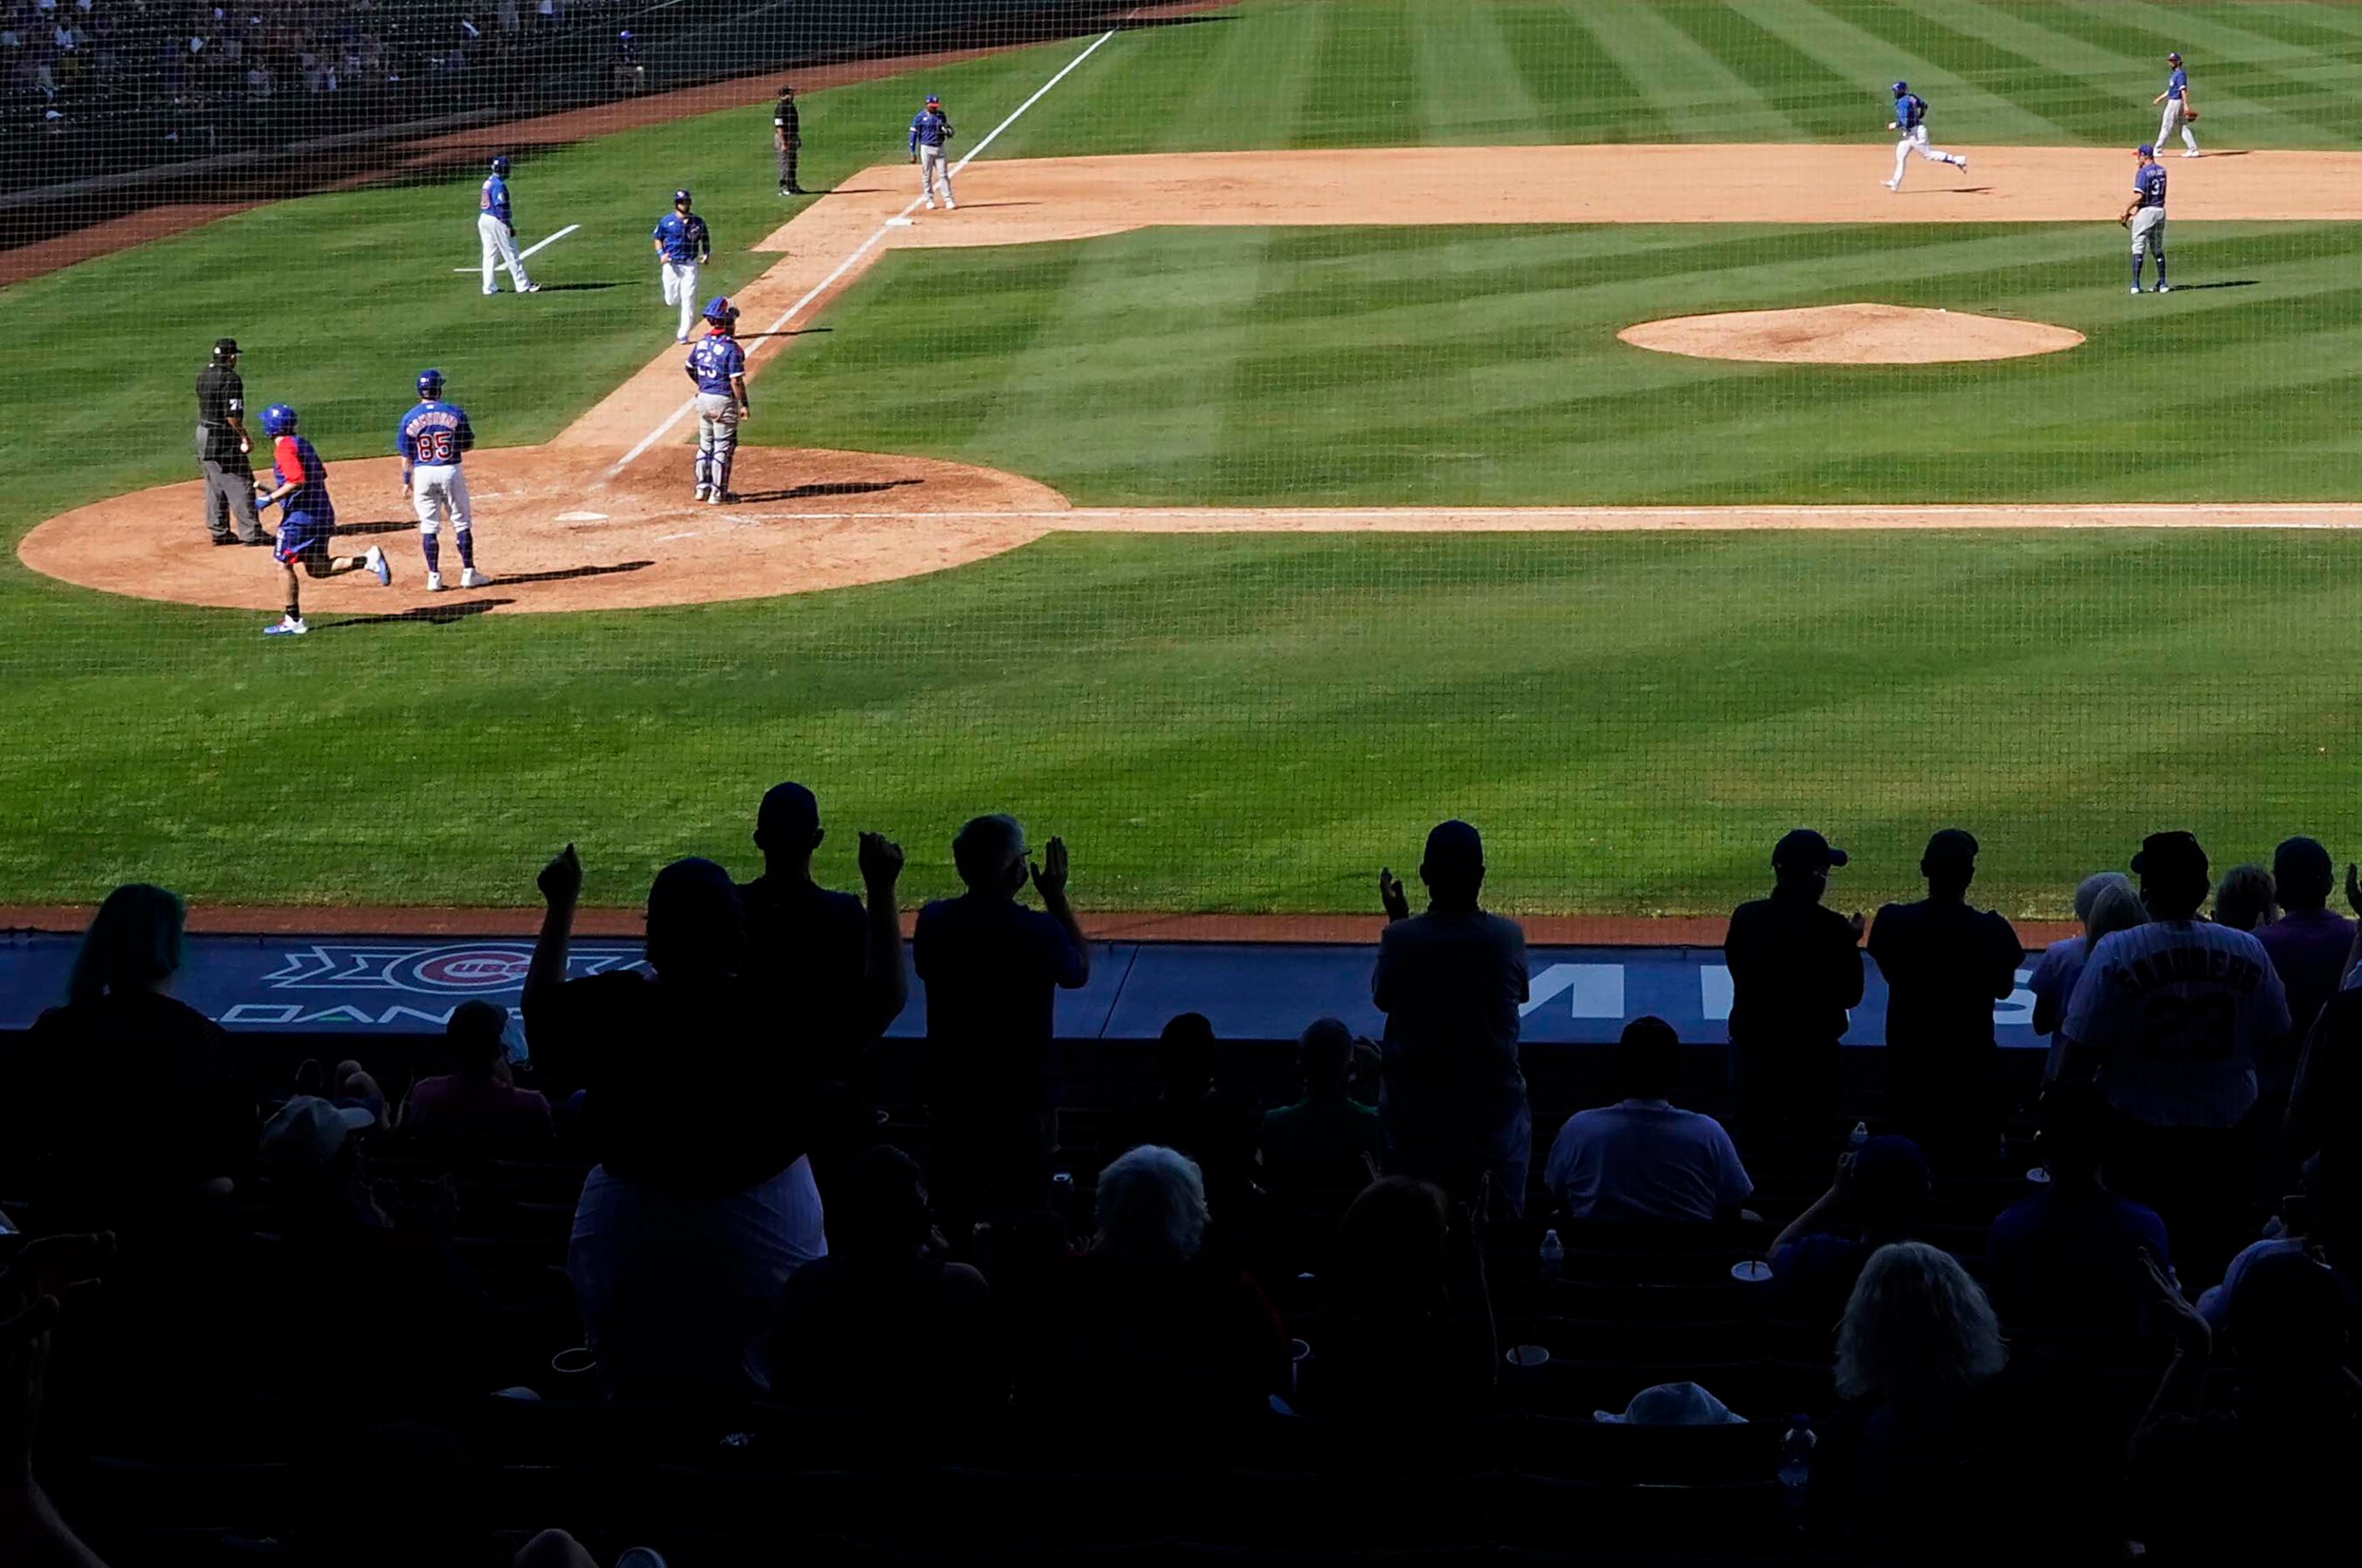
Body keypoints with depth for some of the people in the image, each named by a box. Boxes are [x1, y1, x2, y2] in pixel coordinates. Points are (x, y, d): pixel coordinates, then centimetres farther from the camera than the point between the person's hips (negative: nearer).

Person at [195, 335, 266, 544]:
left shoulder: (204, 375, 8)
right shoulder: (231, 379, -19)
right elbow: (232, 415, -23)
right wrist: (245, 437, -13)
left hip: (203, 433, 9)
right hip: (223, 437, -9)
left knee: (214, 485, 15)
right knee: (240, 484, -4)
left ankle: (219, 532, 19)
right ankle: (251, 533, -4)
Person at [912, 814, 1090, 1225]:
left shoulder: (934, 920, -9)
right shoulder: (1038, 930, -19)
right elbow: (1079, 971, 0)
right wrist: (1056, 898, 6)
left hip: (951, 1089, 4)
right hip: (1019, 1093, -4)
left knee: (954, 1207, 14)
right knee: (1020, 1207, 8)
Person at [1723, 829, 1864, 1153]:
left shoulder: (1745, 918, -11)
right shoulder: (1833, 929, -17)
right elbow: (1851, 995, -7)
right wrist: (1851, 943, 8)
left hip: (1752, 1048, 2)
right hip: (1813, 1054, -2)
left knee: (1751, 1141, 16)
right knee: (1810, 1141, 12)